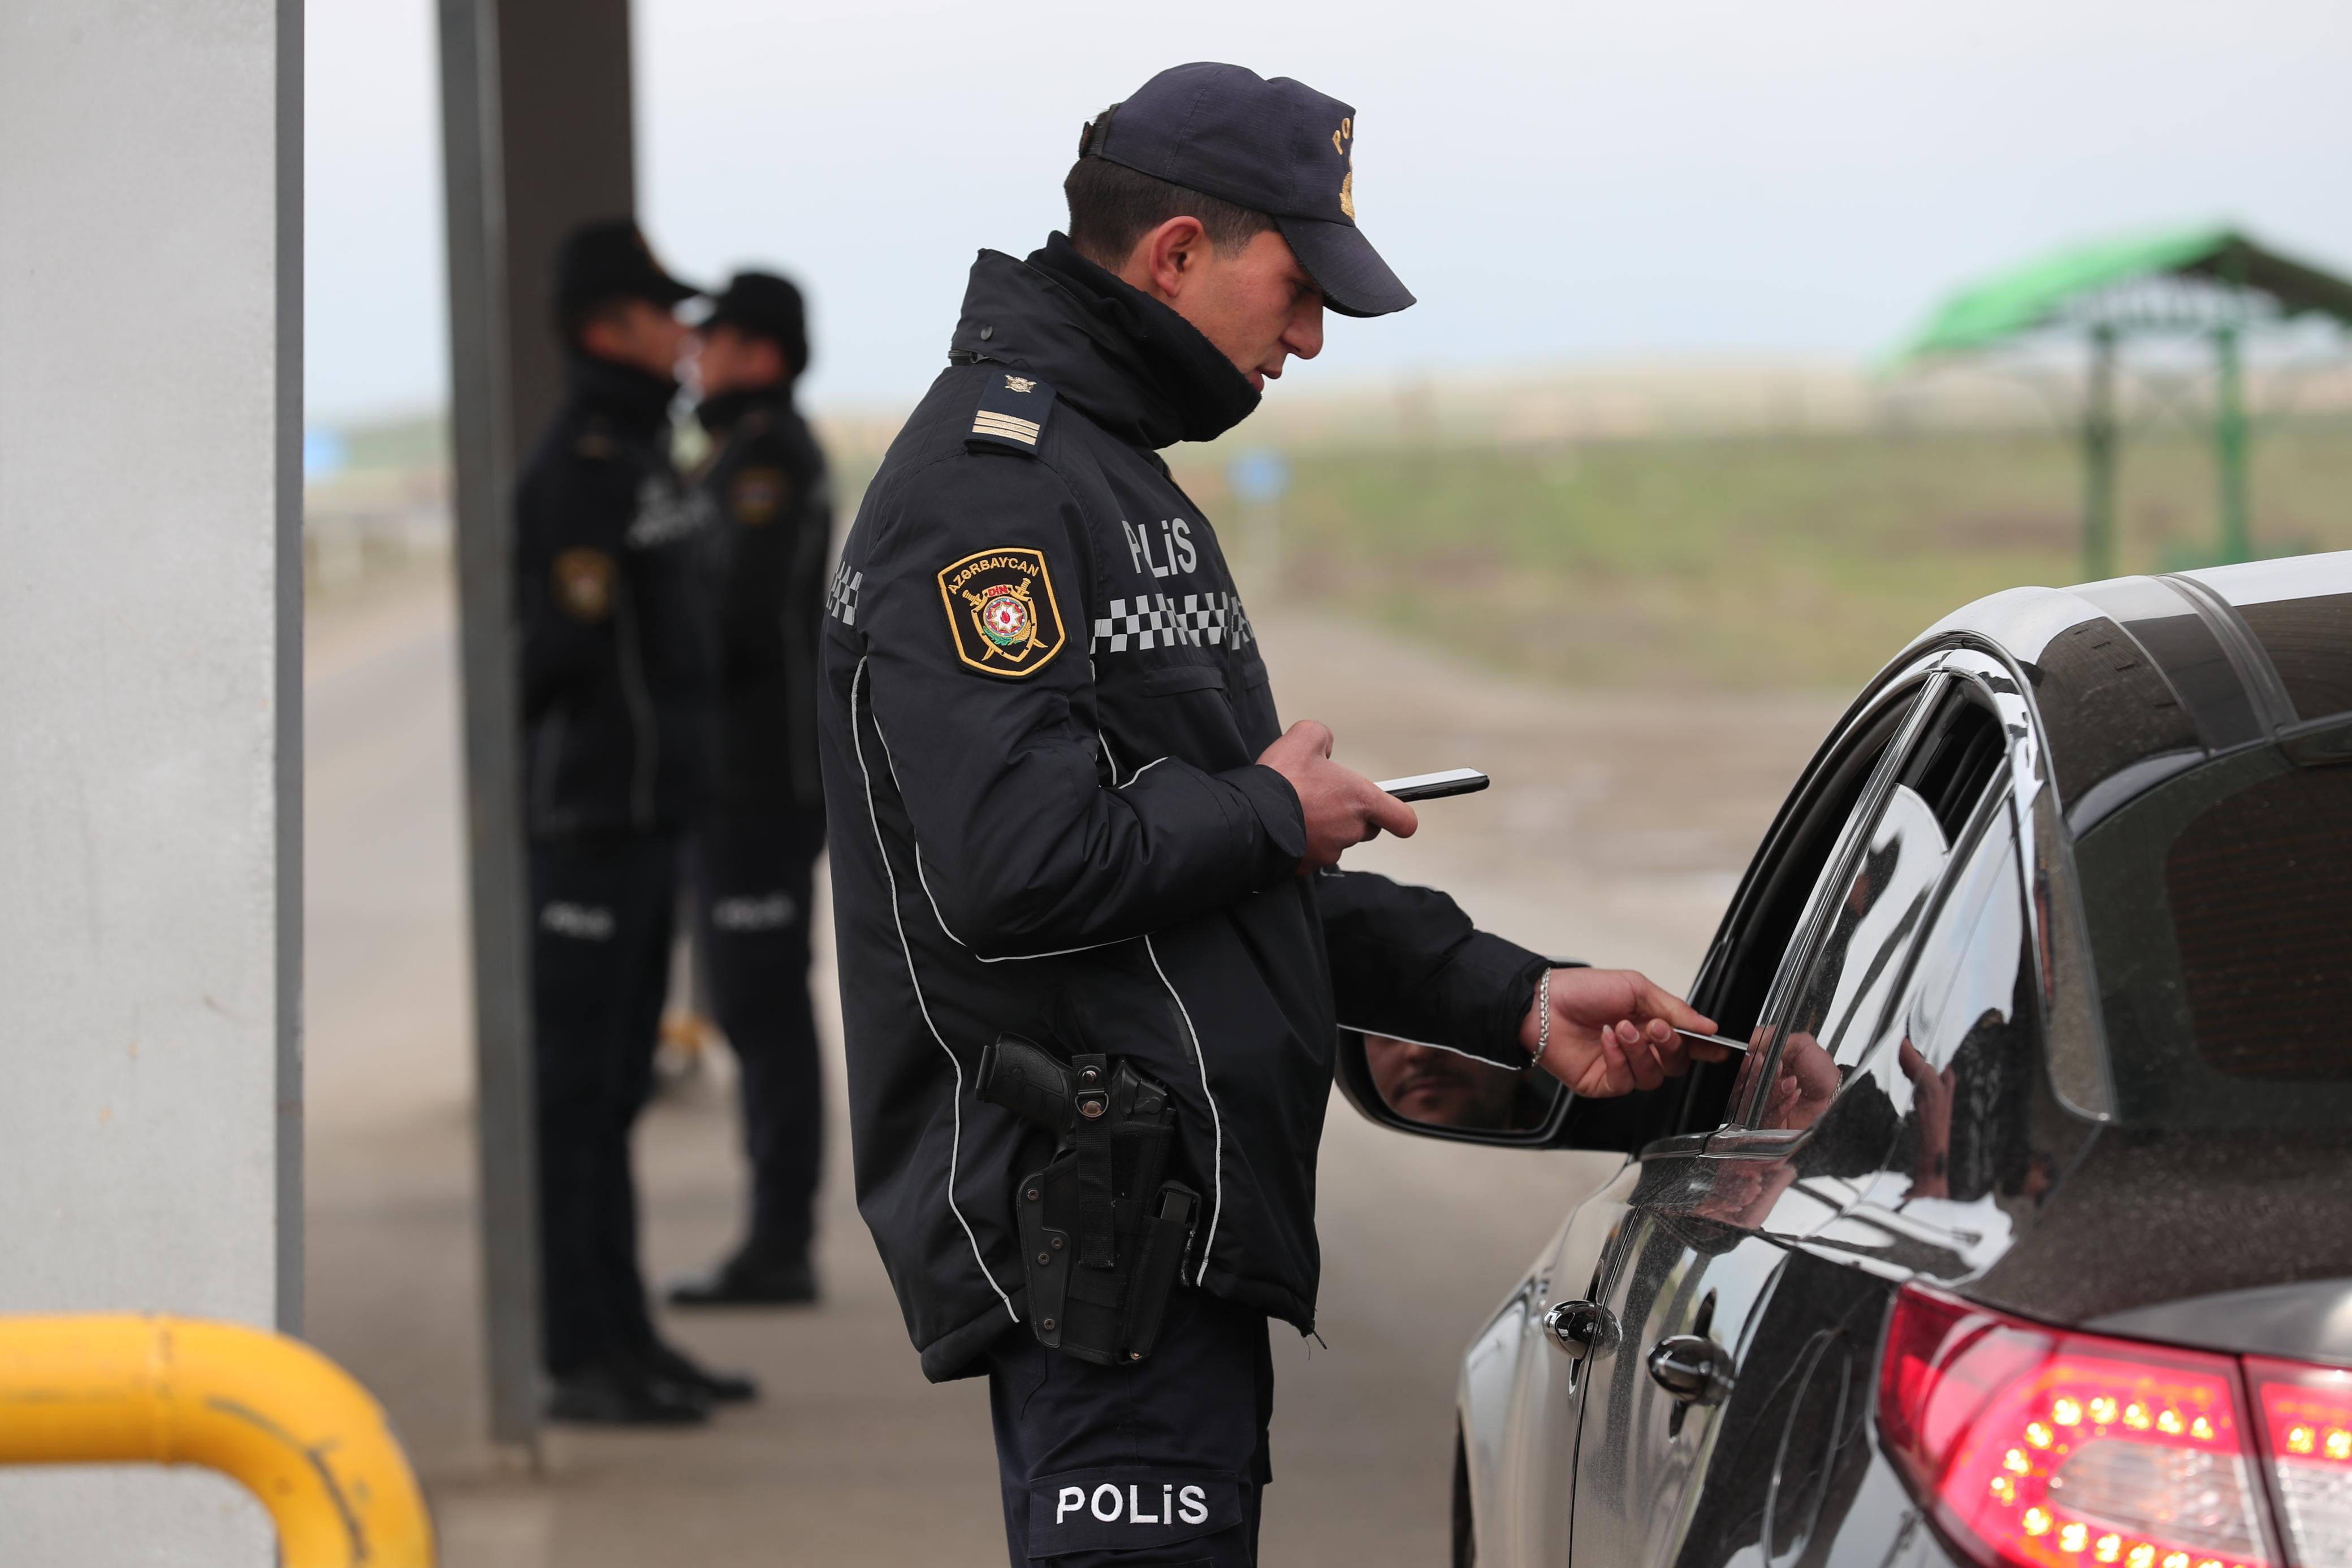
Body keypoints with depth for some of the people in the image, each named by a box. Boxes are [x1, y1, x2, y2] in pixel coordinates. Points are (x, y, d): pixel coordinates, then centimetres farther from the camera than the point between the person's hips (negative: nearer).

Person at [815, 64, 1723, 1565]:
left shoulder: (1119, 479, 22)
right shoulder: (991, 484, -12)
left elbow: (1265, 899, 25)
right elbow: (1020, 867, -25)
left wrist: (1514, 998, 16)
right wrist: (1270, 812, -8)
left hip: (1180, 1227, 11)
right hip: (1095, 1247, -11)